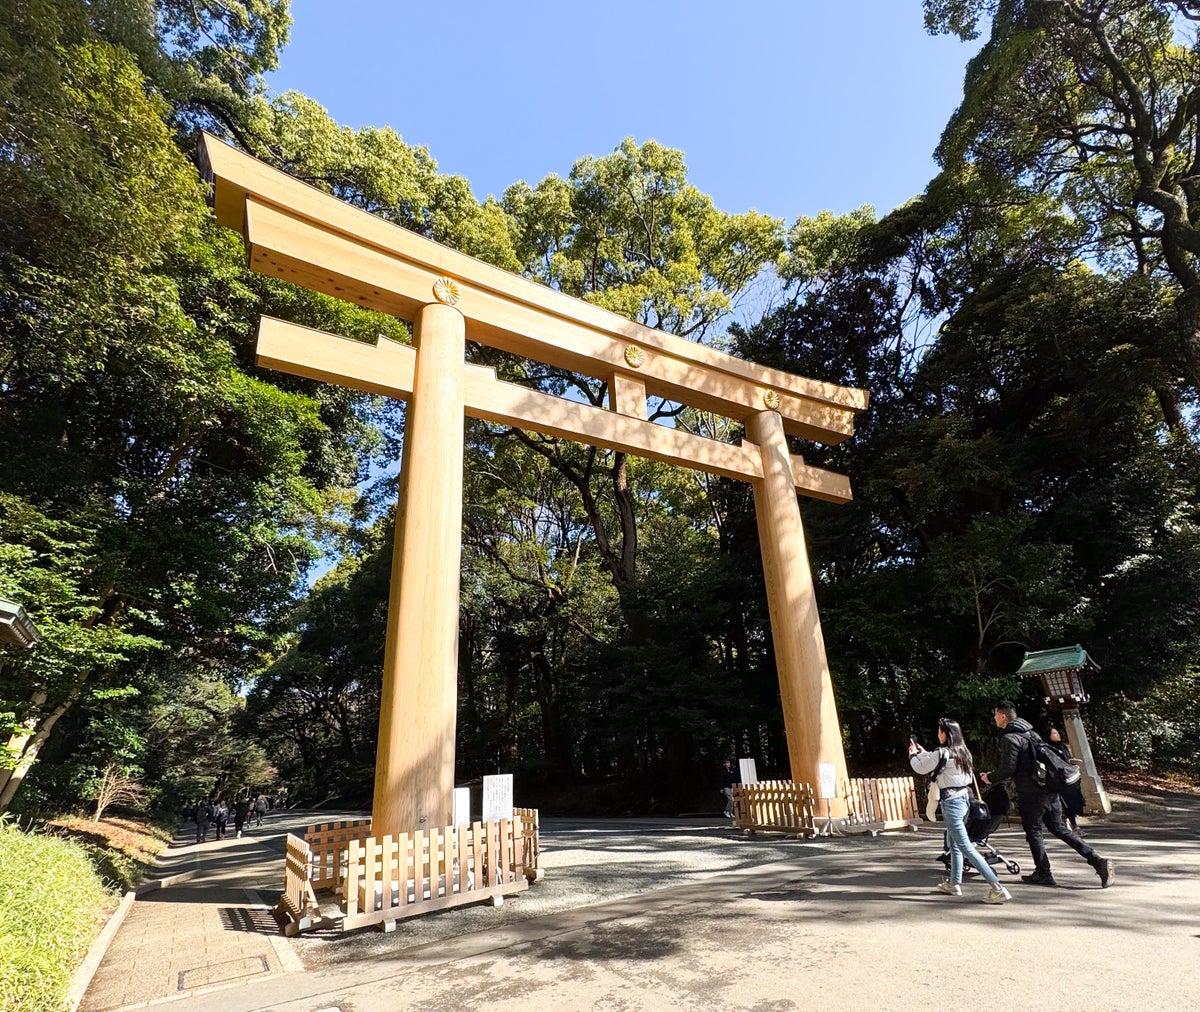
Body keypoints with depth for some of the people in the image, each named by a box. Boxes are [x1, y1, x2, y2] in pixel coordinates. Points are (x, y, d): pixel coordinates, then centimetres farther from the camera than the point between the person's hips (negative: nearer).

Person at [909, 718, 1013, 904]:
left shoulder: (942, 753, -17)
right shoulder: (963, 752, 6)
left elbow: (921, 768, -4)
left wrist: (913, 754, 13)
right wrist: (922, 752, 25)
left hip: (951, 802, -9)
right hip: (964, 798, 9)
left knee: (966, 847, -6)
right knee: (955, 843, 20)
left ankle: (997, 888, -11)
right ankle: (954, 883, 31)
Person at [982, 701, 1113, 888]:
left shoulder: (1009, 738, -15)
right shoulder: (1031, 733, 13)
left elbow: (1008, 768, -17)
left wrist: (991, 777, -2)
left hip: (1031, 794, -8)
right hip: (1050, 790, 8)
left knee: (1033, 832, 6)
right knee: (1059, 829, 16)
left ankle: (1043, 874, 13)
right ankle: (1098, 861, 10)